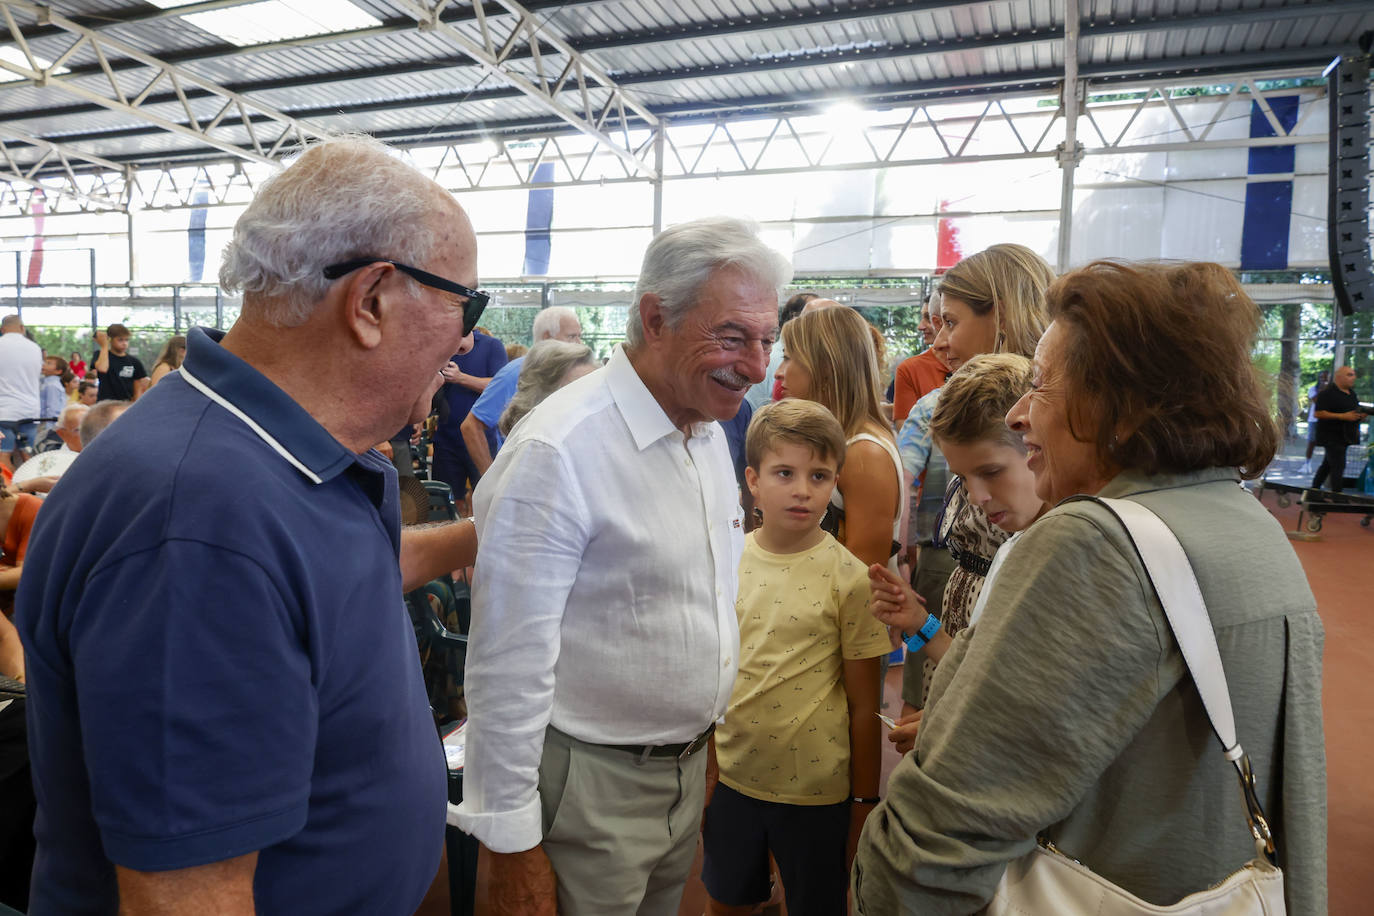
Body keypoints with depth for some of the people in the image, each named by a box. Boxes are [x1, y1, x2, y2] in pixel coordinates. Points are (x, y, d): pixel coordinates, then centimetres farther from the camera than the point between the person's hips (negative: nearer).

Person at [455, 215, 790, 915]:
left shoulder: (710, 431, 3)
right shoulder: (558, 452, -24)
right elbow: (508, 666, -22)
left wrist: (702, 742, 18)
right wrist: (510, 845, -16)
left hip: (689, 770, 8)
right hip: (587, 787, -7)